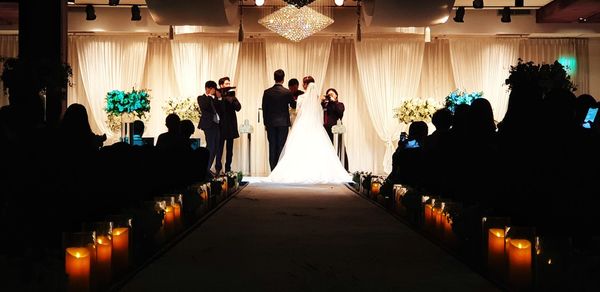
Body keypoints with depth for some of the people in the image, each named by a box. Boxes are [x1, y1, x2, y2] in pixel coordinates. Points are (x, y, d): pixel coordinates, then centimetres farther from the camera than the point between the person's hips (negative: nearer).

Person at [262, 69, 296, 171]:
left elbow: (264, 109, 3)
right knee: (281, 147, 1)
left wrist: (265, 123, 12)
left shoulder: (267, 92, -1)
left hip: (270, 123, 2)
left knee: (272, 147, 5)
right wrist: (294, 100, 30)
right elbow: (293, 106, 7)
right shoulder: (287, 92, -7)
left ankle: (273, 170, 6)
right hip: (283, 123, -2)